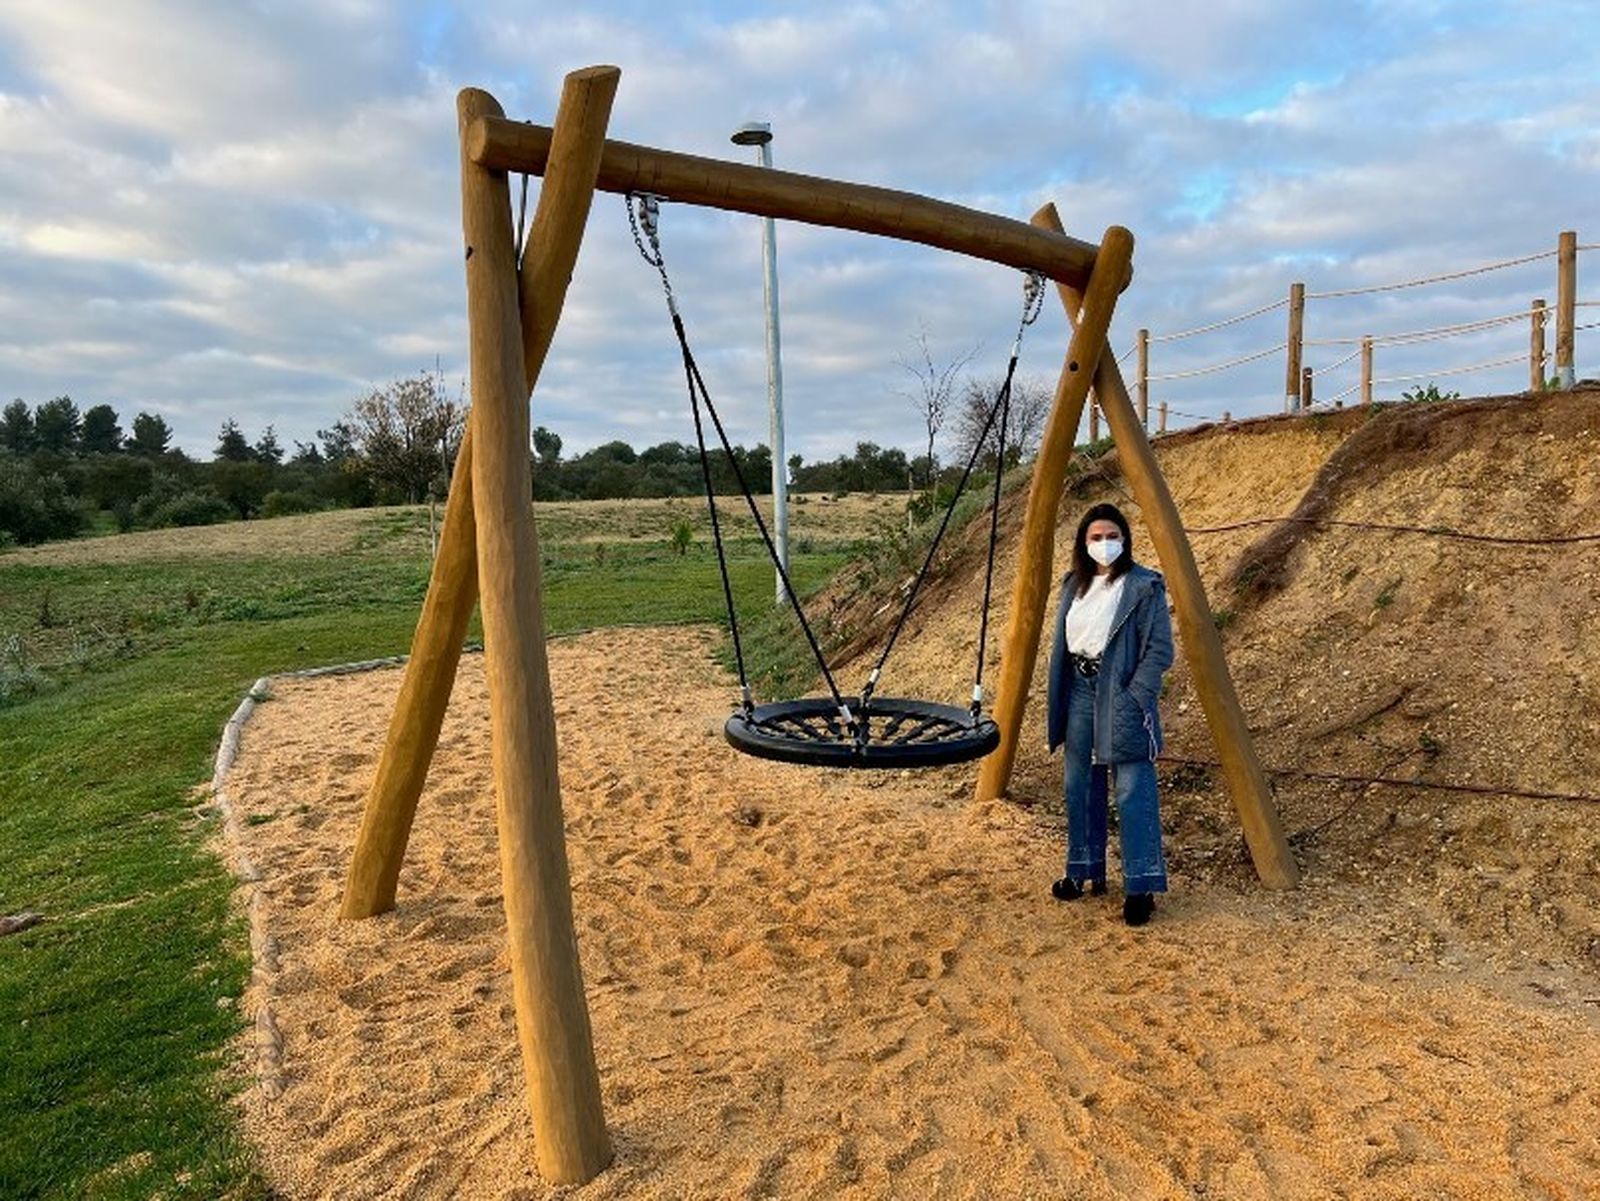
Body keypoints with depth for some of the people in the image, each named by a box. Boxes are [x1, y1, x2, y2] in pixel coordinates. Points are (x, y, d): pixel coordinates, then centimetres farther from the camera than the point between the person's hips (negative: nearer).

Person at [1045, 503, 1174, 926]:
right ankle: (1085, 872, 27)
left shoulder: (1145, 586, -8)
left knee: (1132, 792, -6)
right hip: (1078, 690, 7)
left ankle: (1141, 888, 3)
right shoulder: (1074, 584, 11)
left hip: (1120, 696, -6)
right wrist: (1059, 697, 10)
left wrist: (1133, 698, -17)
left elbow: (1160, 650, -11)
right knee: (1079, 786, 13)